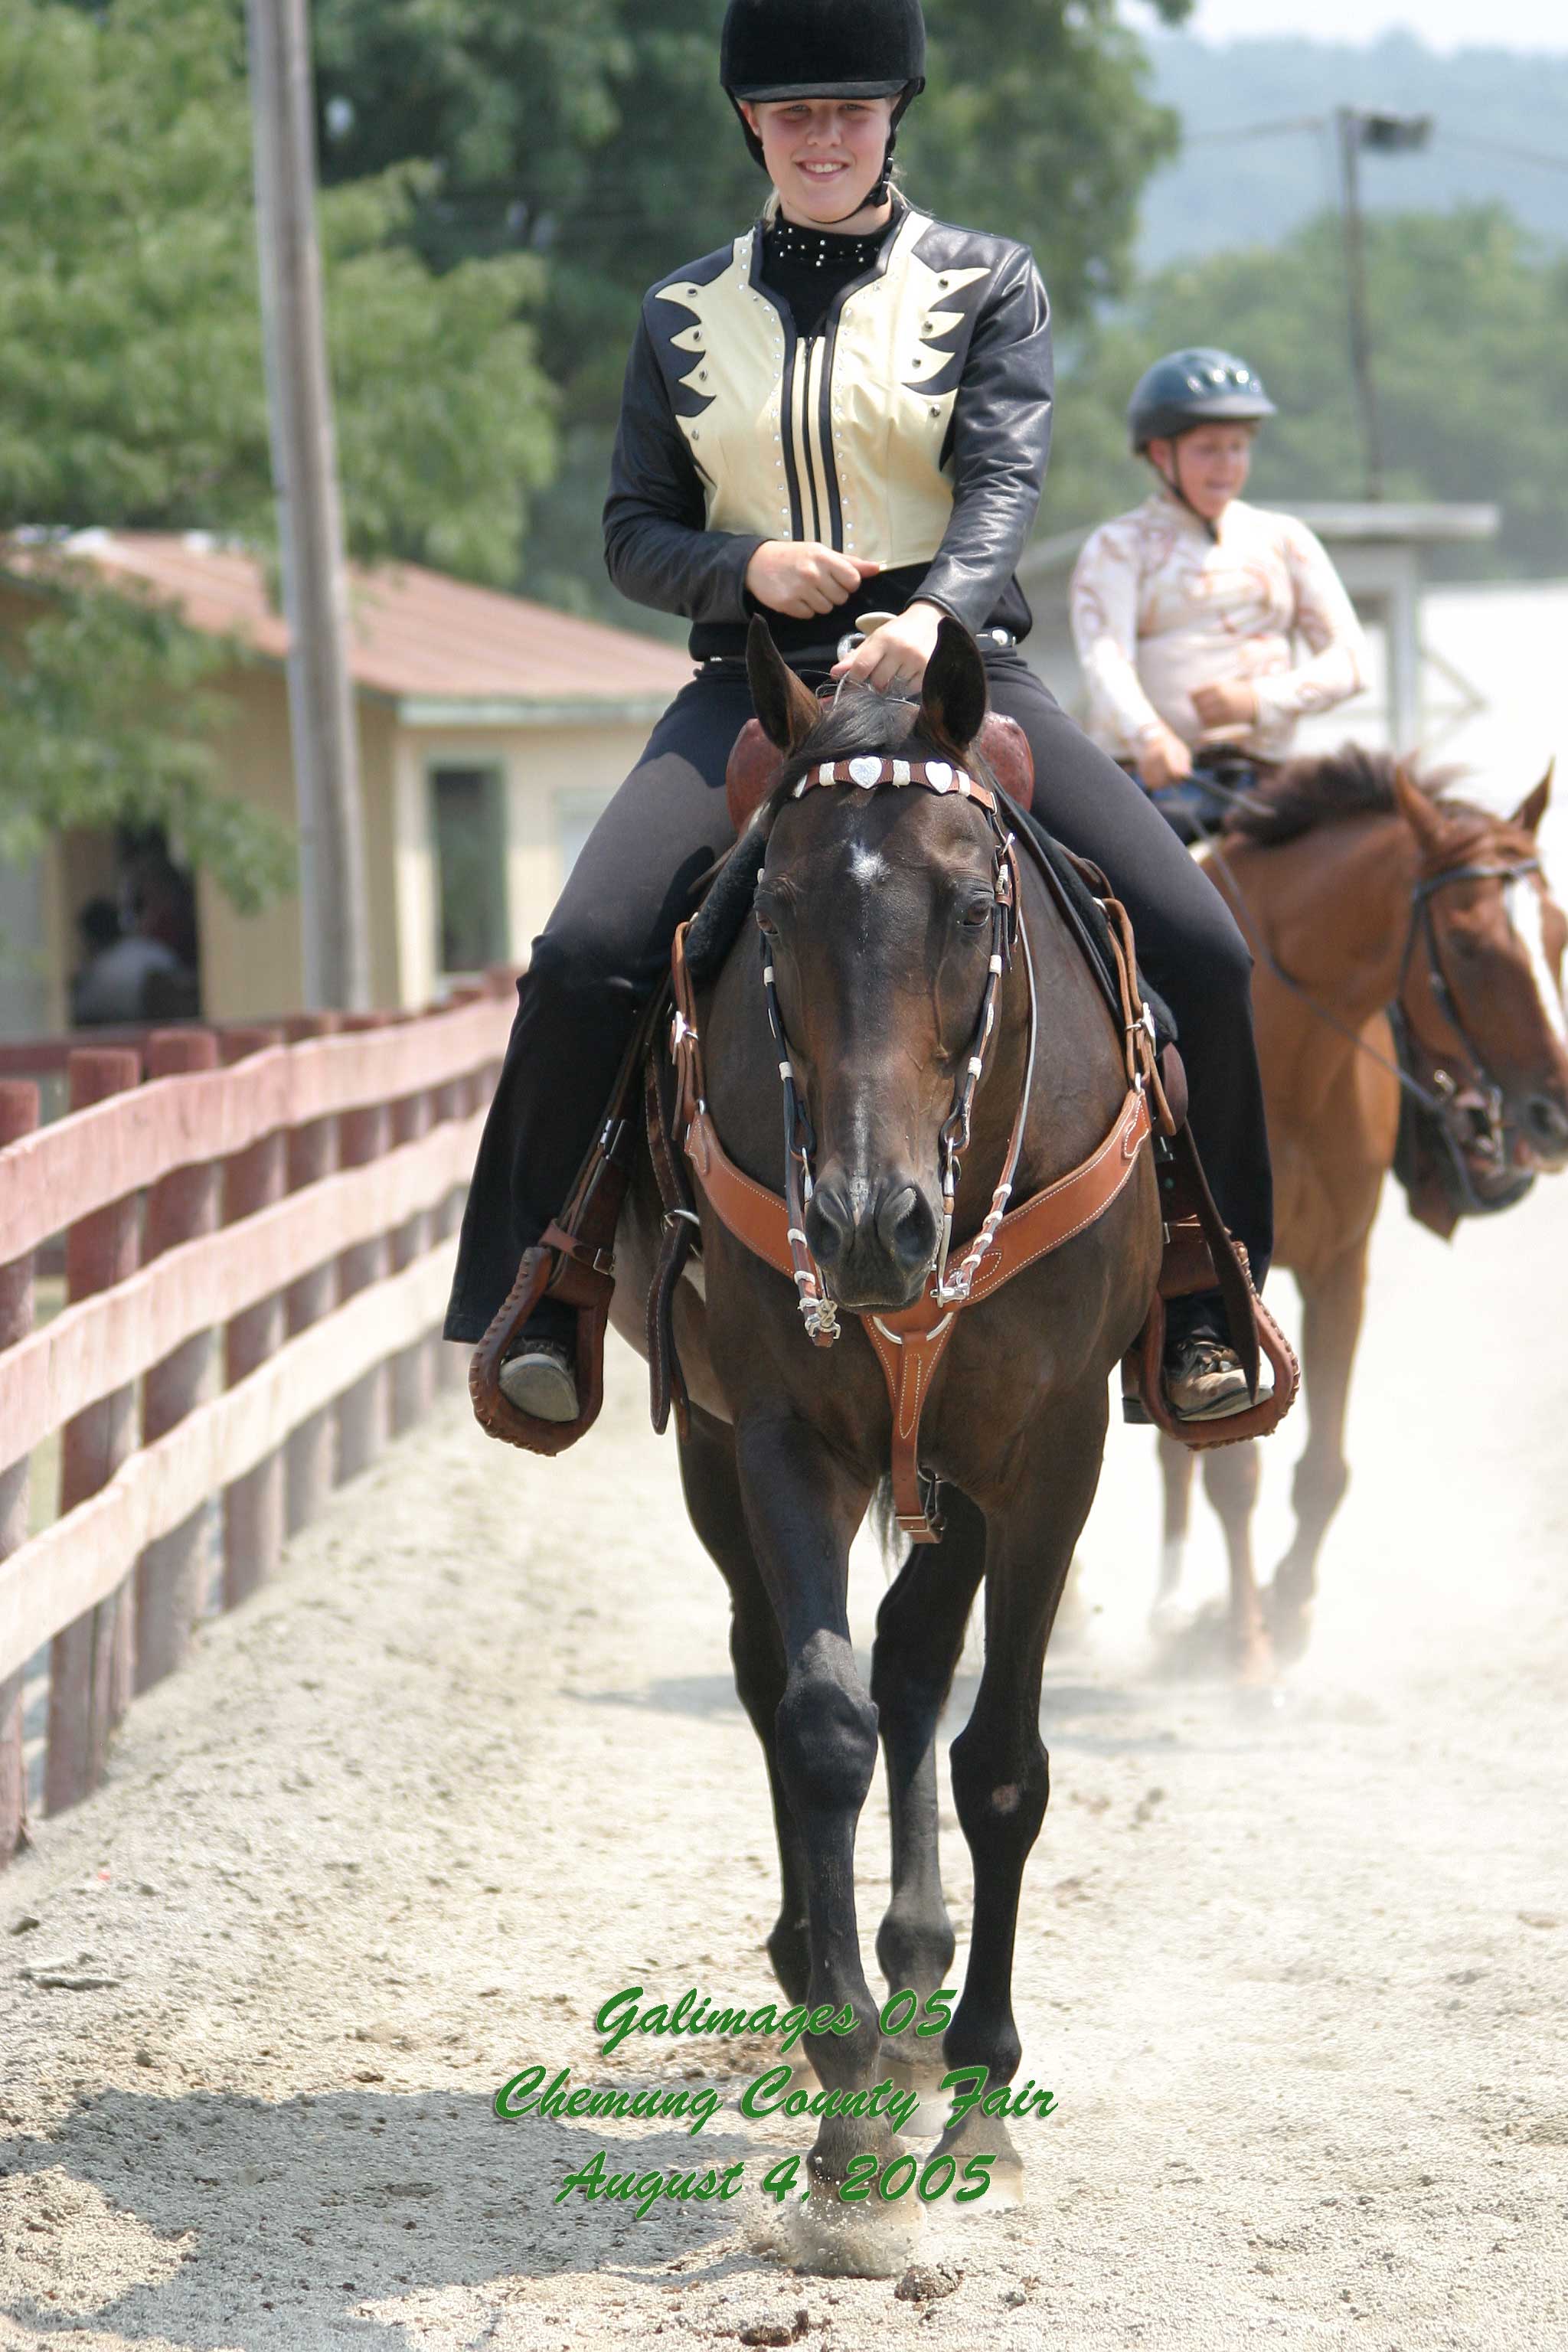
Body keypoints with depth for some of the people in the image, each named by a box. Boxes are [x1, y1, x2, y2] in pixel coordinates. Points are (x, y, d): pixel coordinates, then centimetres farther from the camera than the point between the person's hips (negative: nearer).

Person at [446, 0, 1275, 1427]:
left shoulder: (987, 285, 6)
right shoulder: (686, 316, 12)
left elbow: (1005, 478, -10)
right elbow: (634, 533, 13)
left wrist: (935, 611, -32)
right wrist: (748, 566, -11)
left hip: (955, 665, -1)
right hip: (754, 681, 1)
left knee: (1197, 950, -17)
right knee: (583, 960, -24)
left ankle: (1203, 1301, 2)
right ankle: (537, 1302, -6)